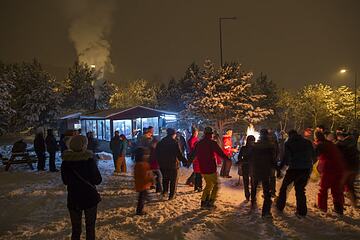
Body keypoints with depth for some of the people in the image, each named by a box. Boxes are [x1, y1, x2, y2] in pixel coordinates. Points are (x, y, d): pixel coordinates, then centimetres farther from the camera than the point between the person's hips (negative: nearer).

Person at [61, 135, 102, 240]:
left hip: (73, 199, 3)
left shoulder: (66, 161, -6)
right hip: (90, 198, -2)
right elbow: (97, 180, -12)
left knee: (75, 229, 15)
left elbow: (65, 181, 6)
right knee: (90, 227, 13)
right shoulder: (89, 160, -17)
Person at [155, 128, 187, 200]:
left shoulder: (160, 142, 4)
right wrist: (185, 161, -7)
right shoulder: (174, 143, -13)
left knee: (165, 178, 23)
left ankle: (165, 191, 13)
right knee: (173, 180, 9)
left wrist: (160, 162, 19)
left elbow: (157, 153, 9)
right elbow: (179, 154, -16)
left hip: (163, 165, 4)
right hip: (173, 164, -4)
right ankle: (171, 195, 11)